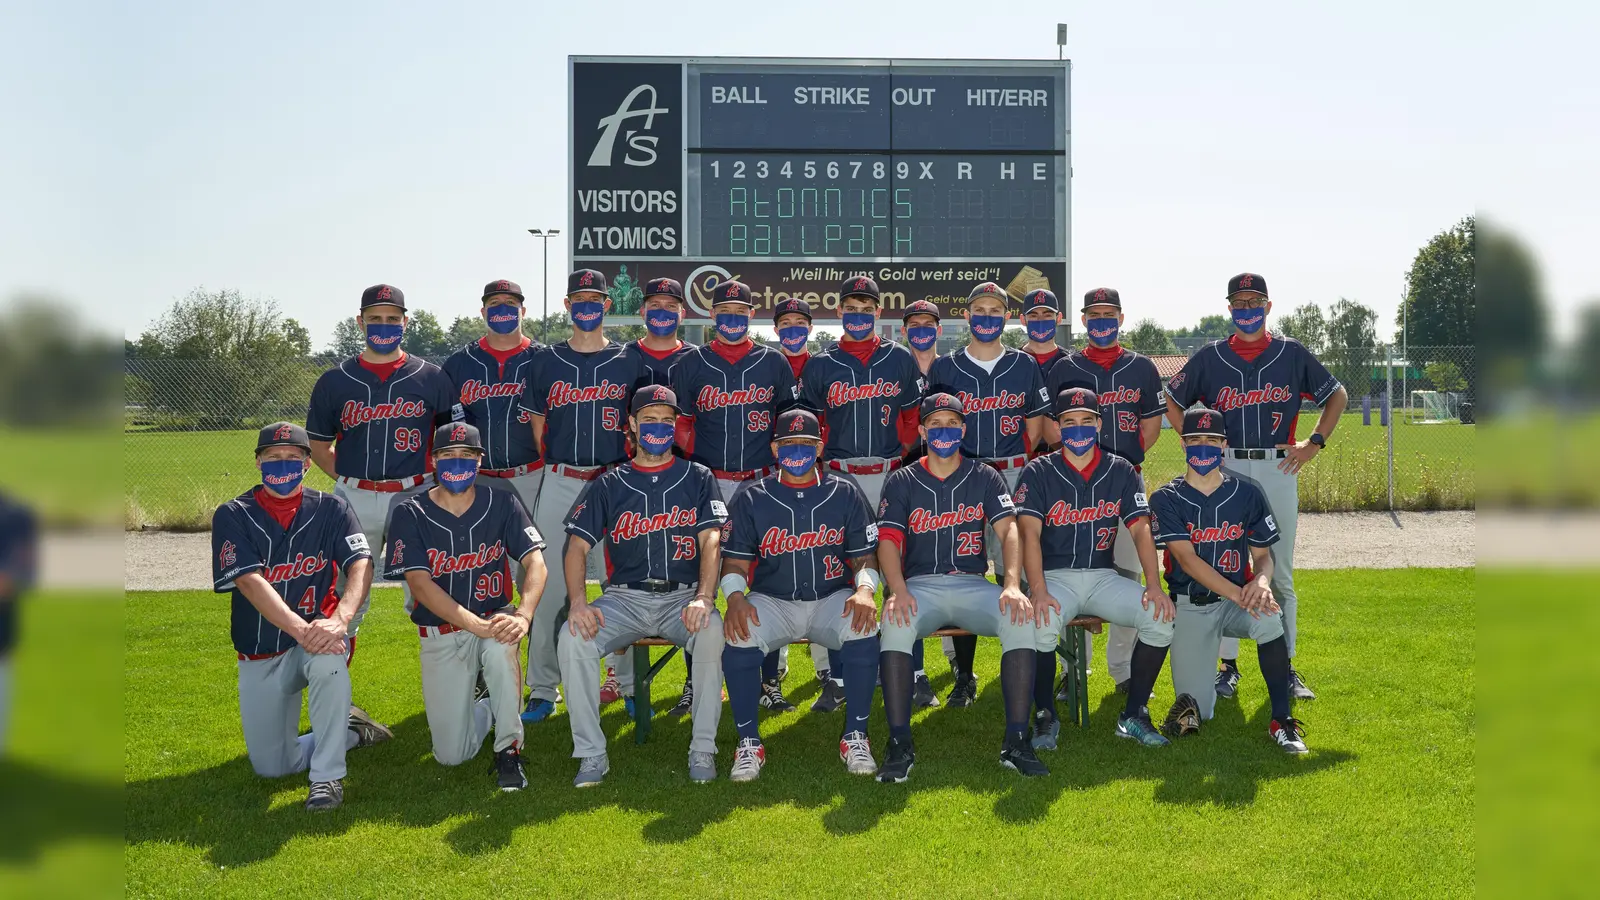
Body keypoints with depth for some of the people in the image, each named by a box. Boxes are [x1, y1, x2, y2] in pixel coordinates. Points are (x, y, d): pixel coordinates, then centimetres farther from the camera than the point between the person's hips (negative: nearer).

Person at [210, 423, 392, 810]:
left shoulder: (330, 509, -4)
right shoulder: (233, 516, -6)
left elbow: (361, 565, -19)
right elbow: (250, 582, -21)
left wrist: (339, 620, -40)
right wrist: (300, 629, -37)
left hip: (317, 631, -2)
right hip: (260, 657, 2)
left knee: (328, 657, -38)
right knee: (271, 767, 1)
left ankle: (327, 776, -25)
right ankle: (350, 730, 26)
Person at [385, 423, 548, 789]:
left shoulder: (502, 504, -2)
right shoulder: (410, 515, -6)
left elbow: (534, 562, -12)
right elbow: (420, 583, -18)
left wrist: (523, 616, -33)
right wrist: (477, 625, -31)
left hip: (494, 619, 0)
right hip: (440, 637, 0)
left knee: (502, 645, -38)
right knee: (452, 754, -6)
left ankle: (509, 749, -19)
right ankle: (484, 702, 29)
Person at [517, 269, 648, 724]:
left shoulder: (631, 362, 6)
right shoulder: (547, 362, 9)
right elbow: (538, 425, 13)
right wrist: (559, 468, 7)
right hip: (559, 484, 1)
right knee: (549, 588, 0)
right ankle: (543, 689, 10)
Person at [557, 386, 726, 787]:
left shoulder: (697, 478, 11)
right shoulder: (609, 485, 12)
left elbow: (710, 542, -1)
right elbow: (577, 546, 5)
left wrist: (703, 597, -20)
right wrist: (577, 601, -15)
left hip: (683, 595, -1)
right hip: (624, 598, 1)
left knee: (712, 632, -34)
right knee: (572, 638, -26)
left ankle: (703, 749, -20)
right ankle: (591, 754, -14)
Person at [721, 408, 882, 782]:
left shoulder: (845, 494, 6)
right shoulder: (751, 500, 4)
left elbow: (865, 556, 4)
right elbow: (735, 561, 2)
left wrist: (864, 590, -18)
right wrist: (735, 597, -21)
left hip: (832, 600, 0)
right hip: (772, 602, 0)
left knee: (863, 629, -33)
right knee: (739, 636, -32)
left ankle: (855, 737, -14)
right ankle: (748, 743, -14)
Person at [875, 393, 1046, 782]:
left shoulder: (985, 478, 12)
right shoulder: (901, 482, 9)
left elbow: (1009, 531, -1)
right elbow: (889, 540, -3)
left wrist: (1012, 585, -21)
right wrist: (897, 590, -24)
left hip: (973, 584, 1)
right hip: (920, 585, -1)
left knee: (1022, 618, -29)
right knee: (895, 624, -35)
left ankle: (1016, 742, -25)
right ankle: (899, 746, -29)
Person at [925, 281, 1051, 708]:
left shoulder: (1025, 366, 10)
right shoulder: (944, 368, 8)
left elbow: (1036, 420, 12)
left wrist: (1018, 464, 1)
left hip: (1013, 476, 0)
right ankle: (964, 675, 9)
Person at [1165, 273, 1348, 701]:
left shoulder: (1292, 353, 6)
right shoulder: (1210, 357, 6)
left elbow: (1337, 395, 15)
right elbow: (1173, 401, 14)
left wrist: (1314, 443, 4)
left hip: (1278, 469, 0)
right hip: (1224, 470, 0)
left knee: (1280, 575, 5)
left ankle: (1285, 667, 14)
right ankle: (1228, 666, 10)